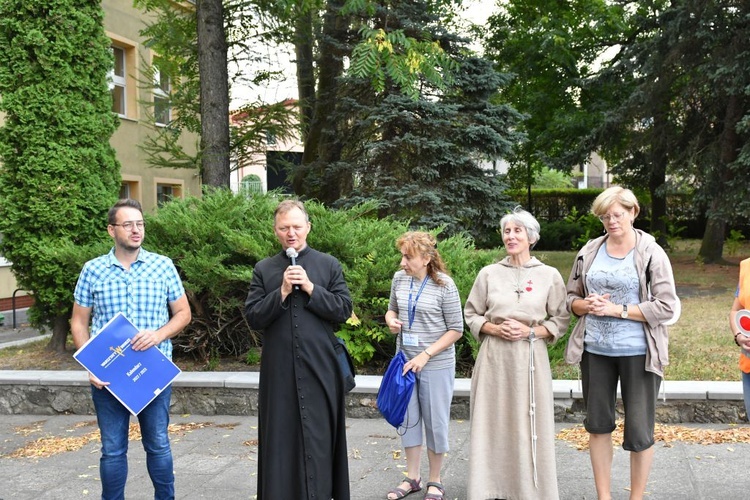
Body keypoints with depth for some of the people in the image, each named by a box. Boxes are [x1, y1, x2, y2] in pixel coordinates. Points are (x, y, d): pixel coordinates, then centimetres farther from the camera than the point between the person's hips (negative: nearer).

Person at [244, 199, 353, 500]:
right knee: (281, 437, 5)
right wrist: (282, 292, -13)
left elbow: (344, 310, -2)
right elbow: (253, 317, 0)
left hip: (319, 369, -1)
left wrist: (310, 288, -11)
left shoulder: (329, 265, 5)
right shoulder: (263, 270, 7)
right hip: (279, 371, 1)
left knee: (319, 438, 3)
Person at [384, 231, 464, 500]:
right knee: (407, 418, 13)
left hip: (436, 364, -5)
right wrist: (391, 320, -8)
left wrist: (426, 355, -17)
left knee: (435, 421, 6)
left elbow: (456, 330, -10)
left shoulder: (444, 285, -14)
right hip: (405, 360, 5)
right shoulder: (399, 278, -1)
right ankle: (412, 477, 28)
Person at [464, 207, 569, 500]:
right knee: (493, 423, 3)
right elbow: (471, 314, 9)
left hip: (530, 358, -1)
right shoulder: (489, 273, 4)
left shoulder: (549, 275, 2)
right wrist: (495, 328, -8)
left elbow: (561, 320, 4)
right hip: (494, 357, 1)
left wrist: (530, 331, -11)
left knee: (530, 427, 0)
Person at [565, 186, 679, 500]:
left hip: (638, 353, -4)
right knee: (598, 425, 13)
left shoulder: (652, 253, -6)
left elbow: (667, 307, -10)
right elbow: (571, 297, 12)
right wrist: (586, 305, -10)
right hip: (594, 350, 4)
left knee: (639, 432, 3)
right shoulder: (589, 252, 5)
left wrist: (618, 310, -15)